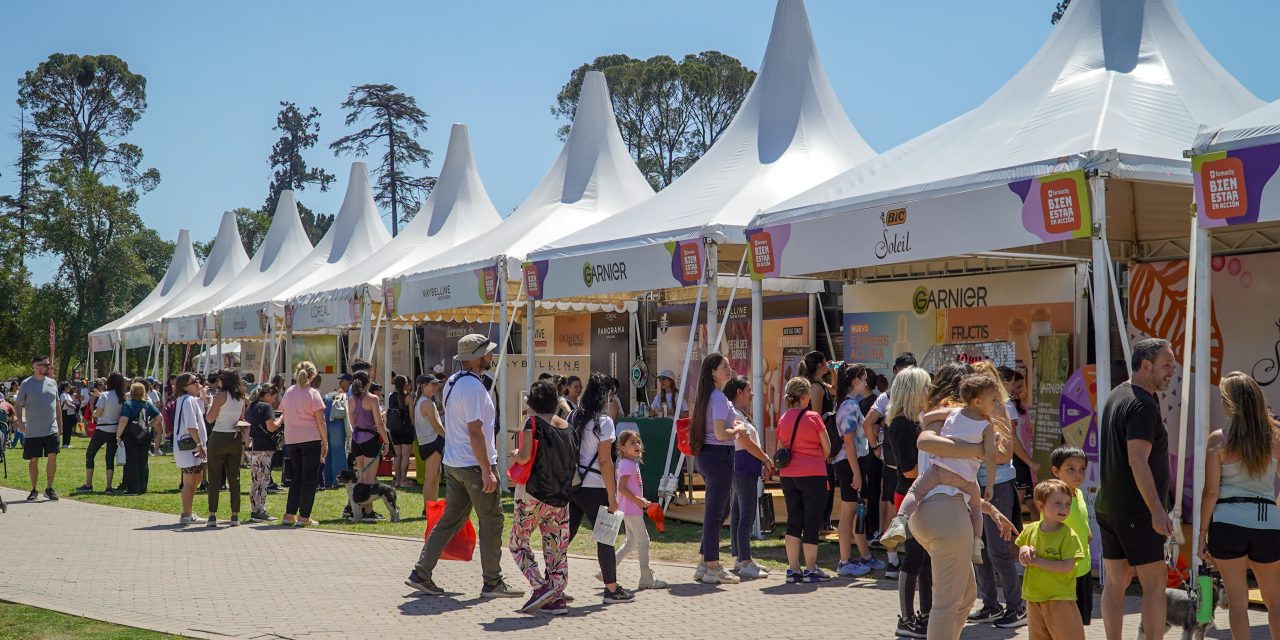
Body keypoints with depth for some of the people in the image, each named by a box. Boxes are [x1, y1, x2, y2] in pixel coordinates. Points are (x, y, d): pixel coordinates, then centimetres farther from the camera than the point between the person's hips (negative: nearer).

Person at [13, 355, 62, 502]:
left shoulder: (52, 383, 8)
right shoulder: (26, 384, -3)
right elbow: (18, 405, -1)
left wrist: (59, 424, 13)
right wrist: (20, 422, -15)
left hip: (51, 429, 2)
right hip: (32, 431, -2)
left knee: (52, 456, -6)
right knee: (33, 460, 5)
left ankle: (49, 488, 5)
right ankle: (34, 490, 17)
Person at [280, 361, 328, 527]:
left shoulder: (288, 392, 9)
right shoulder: (312, 393, -8)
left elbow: (284, 416, 13)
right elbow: (320, 421, -10)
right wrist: (325, 442, -5)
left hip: (291, 439, 6)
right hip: (310, 439, -5)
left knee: (296, 478, 14)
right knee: (310, 478, 1)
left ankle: (289, 515, 10)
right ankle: (304, 516, -1)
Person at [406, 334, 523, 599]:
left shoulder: (452, 382, 13)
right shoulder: (473, 387, -18)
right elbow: (475, 431, -22)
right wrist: (487, 470, -21)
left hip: (452, 464, 9)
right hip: (474, 465, -9)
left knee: (450, 519, 14)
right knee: (491, 521, 1)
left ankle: (420, 574, 13)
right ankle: (492, 582, 8)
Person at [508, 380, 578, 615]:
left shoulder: (533, 422, -8)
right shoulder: (568, 427, 9)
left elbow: (524, 456, -17)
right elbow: (574, 463, 10)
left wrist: (514, 455, 4)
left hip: (533, 494, -5)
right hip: (560, 498, 5)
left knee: (518, 542, 7)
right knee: (557, 547, 10)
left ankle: (540, 586, -9)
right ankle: (557, 598, 7)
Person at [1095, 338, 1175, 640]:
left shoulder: (1117, 395, 14)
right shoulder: (1142, 405, -16)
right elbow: (1138, 461, -23)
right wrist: (1158, 511, -23)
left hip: (1108, 507, 9)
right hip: (1136, 511, -9)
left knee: (1115, 582, 10)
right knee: (1155, 583, -3)